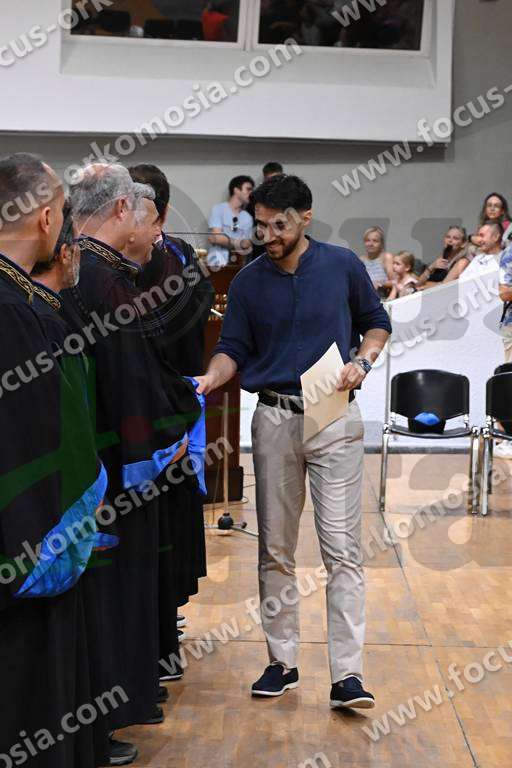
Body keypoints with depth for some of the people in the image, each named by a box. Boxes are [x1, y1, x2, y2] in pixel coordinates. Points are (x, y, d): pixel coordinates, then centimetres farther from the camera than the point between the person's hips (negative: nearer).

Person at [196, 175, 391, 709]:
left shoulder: (343, 265, 2)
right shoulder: (249, 281, 4)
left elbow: (376, 322, 13)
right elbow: (234, 348, 6)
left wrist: (361, 362, -6)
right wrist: (211, 377, -15)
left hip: (336, 417, -2)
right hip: (275, 419, 2)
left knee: (341, 547, -6)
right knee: (275, 549, 8)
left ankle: (347, 674, -3)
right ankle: (282, 661, 20)